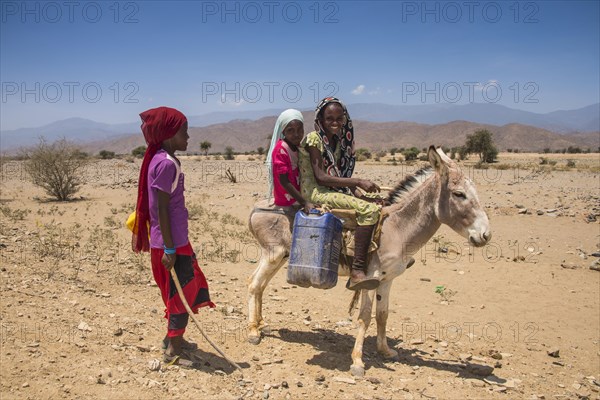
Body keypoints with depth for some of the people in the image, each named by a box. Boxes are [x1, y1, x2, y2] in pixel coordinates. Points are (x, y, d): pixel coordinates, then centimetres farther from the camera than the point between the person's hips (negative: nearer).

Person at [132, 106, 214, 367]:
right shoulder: (167, 163, -19)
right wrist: (170, 249, -20)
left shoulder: (160, 159, 11)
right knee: (182, 292, 2)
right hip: (172, 242, -10)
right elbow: (162, 208, -21)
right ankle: (173, 351, 14)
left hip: (175, 240, 10)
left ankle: (173, 337, 35)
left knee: (190, 286, 20)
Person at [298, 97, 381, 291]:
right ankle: (357, 271, -30)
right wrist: (358, 182, -23)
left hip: (335, 190, 9)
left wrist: (359, 194, -3)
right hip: (315, 192, -9)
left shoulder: (339, 142, 14)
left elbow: (341, 175, 15)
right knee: (368, 210, -25)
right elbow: (320, 177, -20)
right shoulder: (314, 139, -11)